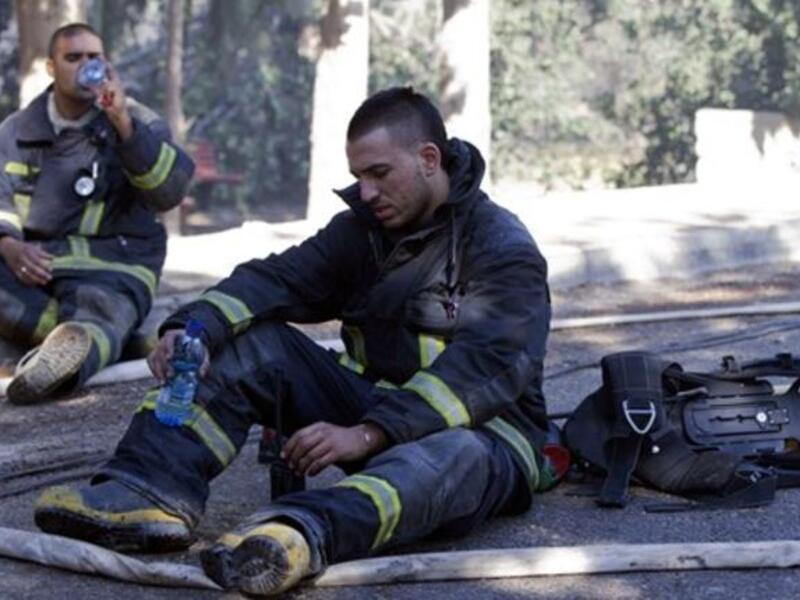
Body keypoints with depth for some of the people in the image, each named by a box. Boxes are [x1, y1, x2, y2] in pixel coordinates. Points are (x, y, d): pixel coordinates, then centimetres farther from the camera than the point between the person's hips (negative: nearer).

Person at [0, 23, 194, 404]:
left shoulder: (137, 122, 8)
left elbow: (169, 193, -10)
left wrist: (123, 122, -20)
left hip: (111, 263, -3)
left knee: (97, 309, -39)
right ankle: (79, 336, -39)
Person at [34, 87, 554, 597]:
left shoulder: (506, 251, -13)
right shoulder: (363, 228, 8)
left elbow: (483, 368, -28)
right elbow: (278, 280, -6)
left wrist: (368, 434, -38)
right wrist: (194, 326, -27)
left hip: (483, 427, -6)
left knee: (458, 455, -43)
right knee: (252, 340, -9)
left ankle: (301, 534, -71)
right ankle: (154, 493, -31)